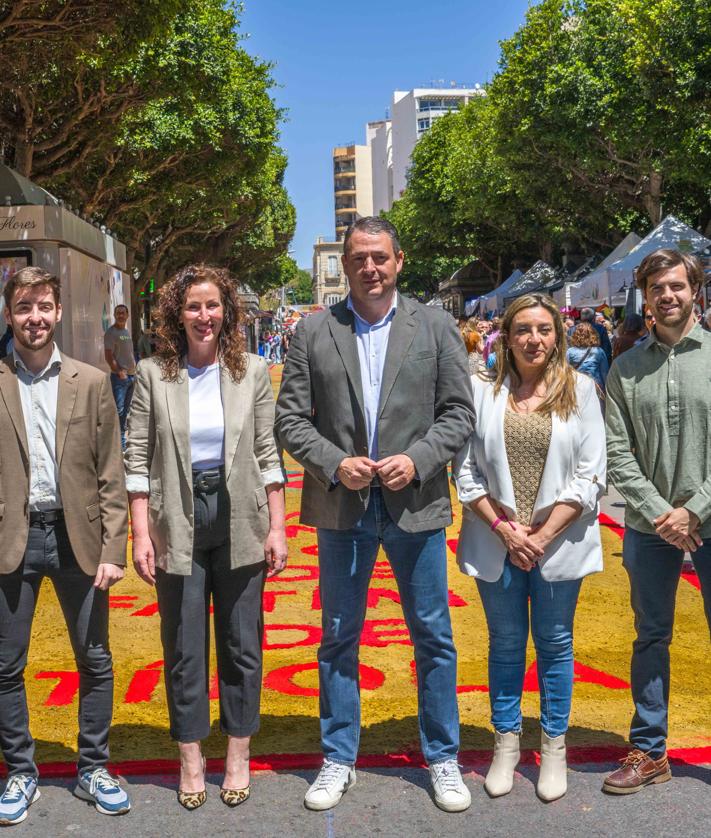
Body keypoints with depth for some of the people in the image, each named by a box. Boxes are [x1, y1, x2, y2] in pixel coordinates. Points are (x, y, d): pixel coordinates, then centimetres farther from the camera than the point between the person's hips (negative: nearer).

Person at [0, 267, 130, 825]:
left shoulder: (91, 383, 3)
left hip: (76, 536, 1)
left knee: (95, 661, 9)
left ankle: (93, 770, 26)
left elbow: (111, 476, 1)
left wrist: (113, 549, -4)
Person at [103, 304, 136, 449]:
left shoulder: (127, 332, 15)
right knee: (118, 409, -10)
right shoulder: (111, 332, -9)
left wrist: (134, 369, 15)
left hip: (131, 376, 8)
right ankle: (119, 442, -8)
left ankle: (122, 436, 22)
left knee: (126, 409, 14)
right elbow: (108, 356, -15)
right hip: (119, 376, -8)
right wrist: (119, 371, -20)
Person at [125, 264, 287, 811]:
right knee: (184, 647, 9)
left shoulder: (252, 371, 1)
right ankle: (191, 760, 25)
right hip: (178, 524, 0)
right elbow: (137, 458, -2)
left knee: (242, 643, 10)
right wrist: (141, 534, -7)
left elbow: (268, 454, 2)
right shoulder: (154, 374, -1)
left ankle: (239, 756, 26)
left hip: (239, 520, 1)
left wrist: (277, 528, -2)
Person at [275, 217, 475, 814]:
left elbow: (459, 412, 0)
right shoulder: (313, 333, 3)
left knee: (434, 637, 9)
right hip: (342, 507, 1)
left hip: (416, 503, 0)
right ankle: (339, 760, 27)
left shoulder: (437, 327, 3)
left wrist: (417, 460, -14)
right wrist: (334, 464, -13)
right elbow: (291, 418, 1)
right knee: (339, 638, 11)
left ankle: (443, 759, 27)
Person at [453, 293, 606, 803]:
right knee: (506, 643, 13)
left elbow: (590, 474, -3)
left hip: (558, 541, 0)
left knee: (555, 643, 11)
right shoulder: (483, 390, 0)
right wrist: (504, 527, -9)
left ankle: (554, 748, 27)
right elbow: (465, 469, 0)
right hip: (496, 541, 1)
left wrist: (544, 535, -10)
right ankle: (506, 743, 28)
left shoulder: (580, 389, -1)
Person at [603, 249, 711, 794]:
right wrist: (659, 513, -10)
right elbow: (619, 453, 0)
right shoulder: (627, 368, 4)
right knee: (651, 638, 13)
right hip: (650, 527, 2)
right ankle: (649, 752, 26)